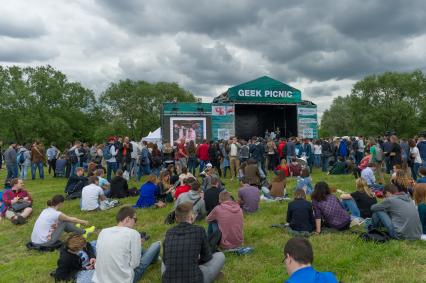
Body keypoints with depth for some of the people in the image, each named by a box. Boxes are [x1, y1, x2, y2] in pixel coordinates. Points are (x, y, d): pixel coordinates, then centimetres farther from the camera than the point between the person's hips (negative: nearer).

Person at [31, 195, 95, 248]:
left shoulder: (46, 210, 8)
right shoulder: (56, 214, -13)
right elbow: (73, 220, 2)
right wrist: (84, 222, 20)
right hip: (44, 243, -8)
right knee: (65, 222, -1)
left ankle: (74, 229, 41)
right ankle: (83, 232, 17)